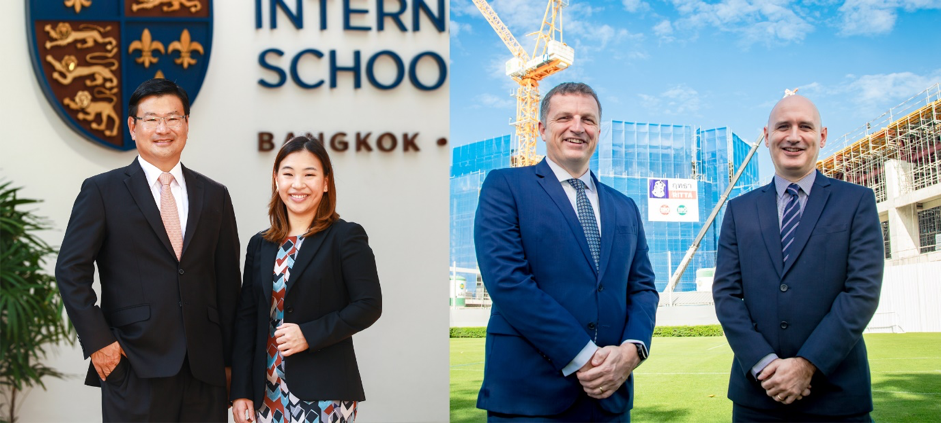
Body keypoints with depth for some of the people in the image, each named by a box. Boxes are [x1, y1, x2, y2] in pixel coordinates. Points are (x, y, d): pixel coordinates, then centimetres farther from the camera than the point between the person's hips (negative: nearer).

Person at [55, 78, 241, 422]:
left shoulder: (214, 196, 11)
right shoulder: (102, 191, 3)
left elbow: (227, 281, 10)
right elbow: (71, 270, -1)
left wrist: (229, 359, 9)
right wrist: (97, 341, -8)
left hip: (205, 369, 3)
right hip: (135, 369, -2)